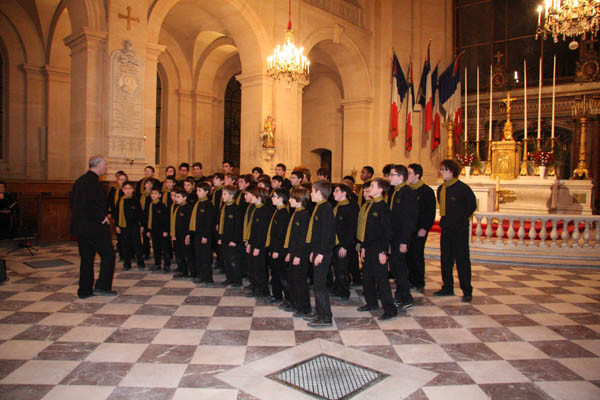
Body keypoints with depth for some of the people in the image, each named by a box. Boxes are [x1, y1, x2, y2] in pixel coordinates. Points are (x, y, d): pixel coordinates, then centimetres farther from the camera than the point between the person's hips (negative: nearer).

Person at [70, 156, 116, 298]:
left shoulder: (79, 181, 14)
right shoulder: (92, 180, -16)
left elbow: (73, 202, 19)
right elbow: (90, 204, -25)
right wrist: (102, 217, -14)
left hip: (80, 226, 9)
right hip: (94, 227, -9)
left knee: (86, 258, 14)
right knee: (108, 254, 2)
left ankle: (84, 290, 18)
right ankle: (102, 286, 2)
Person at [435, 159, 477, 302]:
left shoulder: (462, 188, -11)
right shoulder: (441, 189, 10)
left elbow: (472, 205, -5)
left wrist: (462, 219, -4)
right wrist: (445, 220, 13)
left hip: (460, 229, -7)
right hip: (446, 228, 7)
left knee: (462, 259, -3)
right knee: (445, 258, 11)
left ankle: (467, 291, 6)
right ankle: (448, 288, 23)